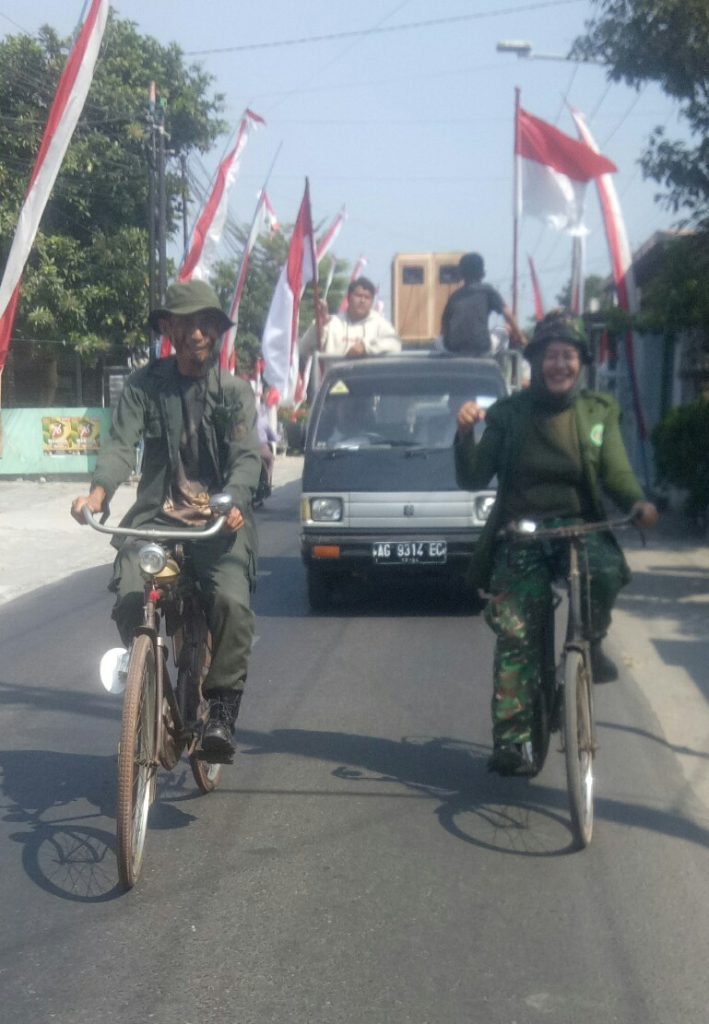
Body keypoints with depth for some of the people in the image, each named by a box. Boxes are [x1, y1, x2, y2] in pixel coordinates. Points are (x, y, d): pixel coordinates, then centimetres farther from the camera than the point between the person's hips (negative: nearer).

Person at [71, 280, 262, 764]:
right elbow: (121, 444, -5)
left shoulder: (236, 390, 7)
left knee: (233, 601, -27)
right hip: (155, 517, 1)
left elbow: (247, 456, -4)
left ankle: (222, 713, -9)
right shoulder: (144, 385, 7)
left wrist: (232, 501, -26)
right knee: (130, 599, -23)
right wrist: (99, 491, -26)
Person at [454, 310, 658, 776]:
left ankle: (590, 642, -2)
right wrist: (466, 433, -20)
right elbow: (474, 478, -2)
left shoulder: (599, 411, 9)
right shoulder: (508, 413, 4)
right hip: (520, 535, -1)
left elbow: (616, 471, 3)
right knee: (517, 637, -10)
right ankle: (512, 739, -2)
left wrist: (638, 502, -19)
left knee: (606, 570, -32)